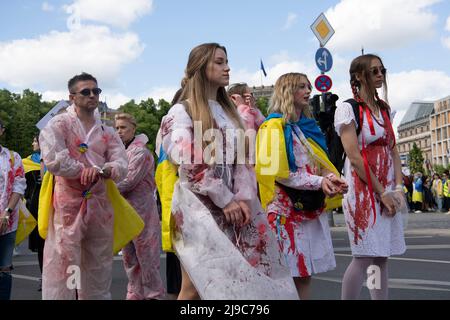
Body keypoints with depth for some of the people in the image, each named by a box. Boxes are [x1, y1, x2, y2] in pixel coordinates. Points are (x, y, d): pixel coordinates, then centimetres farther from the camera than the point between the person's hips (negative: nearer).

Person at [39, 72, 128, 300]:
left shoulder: (108, 133, 16)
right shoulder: (58, 125, 1)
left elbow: (121, 166, 4)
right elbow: (53, 160, -14)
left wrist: (102, 171, -17)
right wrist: (88, 171, -7)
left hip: (99, 204, 5)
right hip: (67, 204, -5)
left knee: (99, 267, 12)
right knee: (61, 263, -7)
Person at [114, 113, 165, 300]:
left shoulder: (140, 151, -11)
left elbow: (129, 181, -19)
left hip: (141, 210, -8)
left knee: (146, 256, -1)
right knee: (129, 257, 13)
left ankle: (153, 295, 9)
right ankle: (135, 294, 23)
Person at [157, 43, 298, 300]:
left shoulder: (230, 112, 18)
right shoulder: (181, 112, -1)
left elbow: (243, 159, 8)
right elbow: (190, 163, -12)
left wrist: (243, 198, -7)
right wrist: (225, 200, -14)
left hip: (233, 206, 6)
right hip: (198, 207, -5)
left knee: (239, 280, 3)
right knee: (195, 286, -4)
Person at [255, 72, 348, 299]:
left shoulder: (309, 127, 18)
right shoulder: (275, 126, -6)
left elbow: (319, 163, 20)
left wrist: (331, 177, -3)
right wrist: (318, 182, -20)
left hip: (311, 208, 7)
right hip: (287, 208, -7)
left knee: (305, 274, 9)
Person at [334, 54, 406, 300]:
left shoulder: (384, 108, 16)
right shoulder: (348, 109, -6)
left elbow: (393, 150, 13)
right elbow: (355, 158, -13)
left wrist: (398, 187, 0)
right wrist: (381, 193, -13)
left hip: (387, 191, 7)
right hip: (363, 190, -6)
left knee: (382, 256, 8)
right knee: (364, 257, -7)